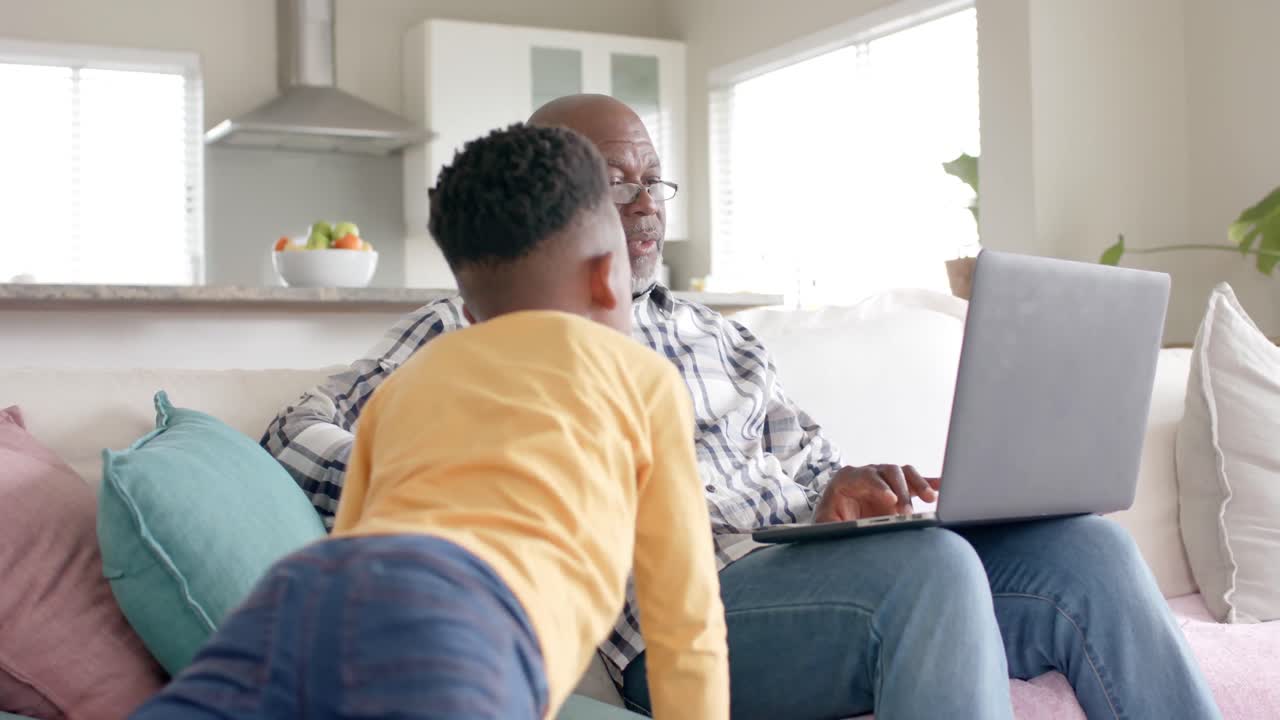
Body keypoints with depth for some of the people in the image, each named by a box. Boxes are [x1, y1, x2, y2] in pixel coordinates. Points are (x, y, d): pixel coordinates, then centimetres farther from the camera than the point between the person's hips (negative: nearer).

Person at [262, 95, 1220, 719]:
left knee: (1087, 548, -15)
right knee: (928, 566, -33)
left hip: (810, 575, 6)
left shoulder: (721, 340, 28)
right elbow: (297, 442, 3)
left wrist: (845, 491, -3)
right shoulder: (476, 330, 10)